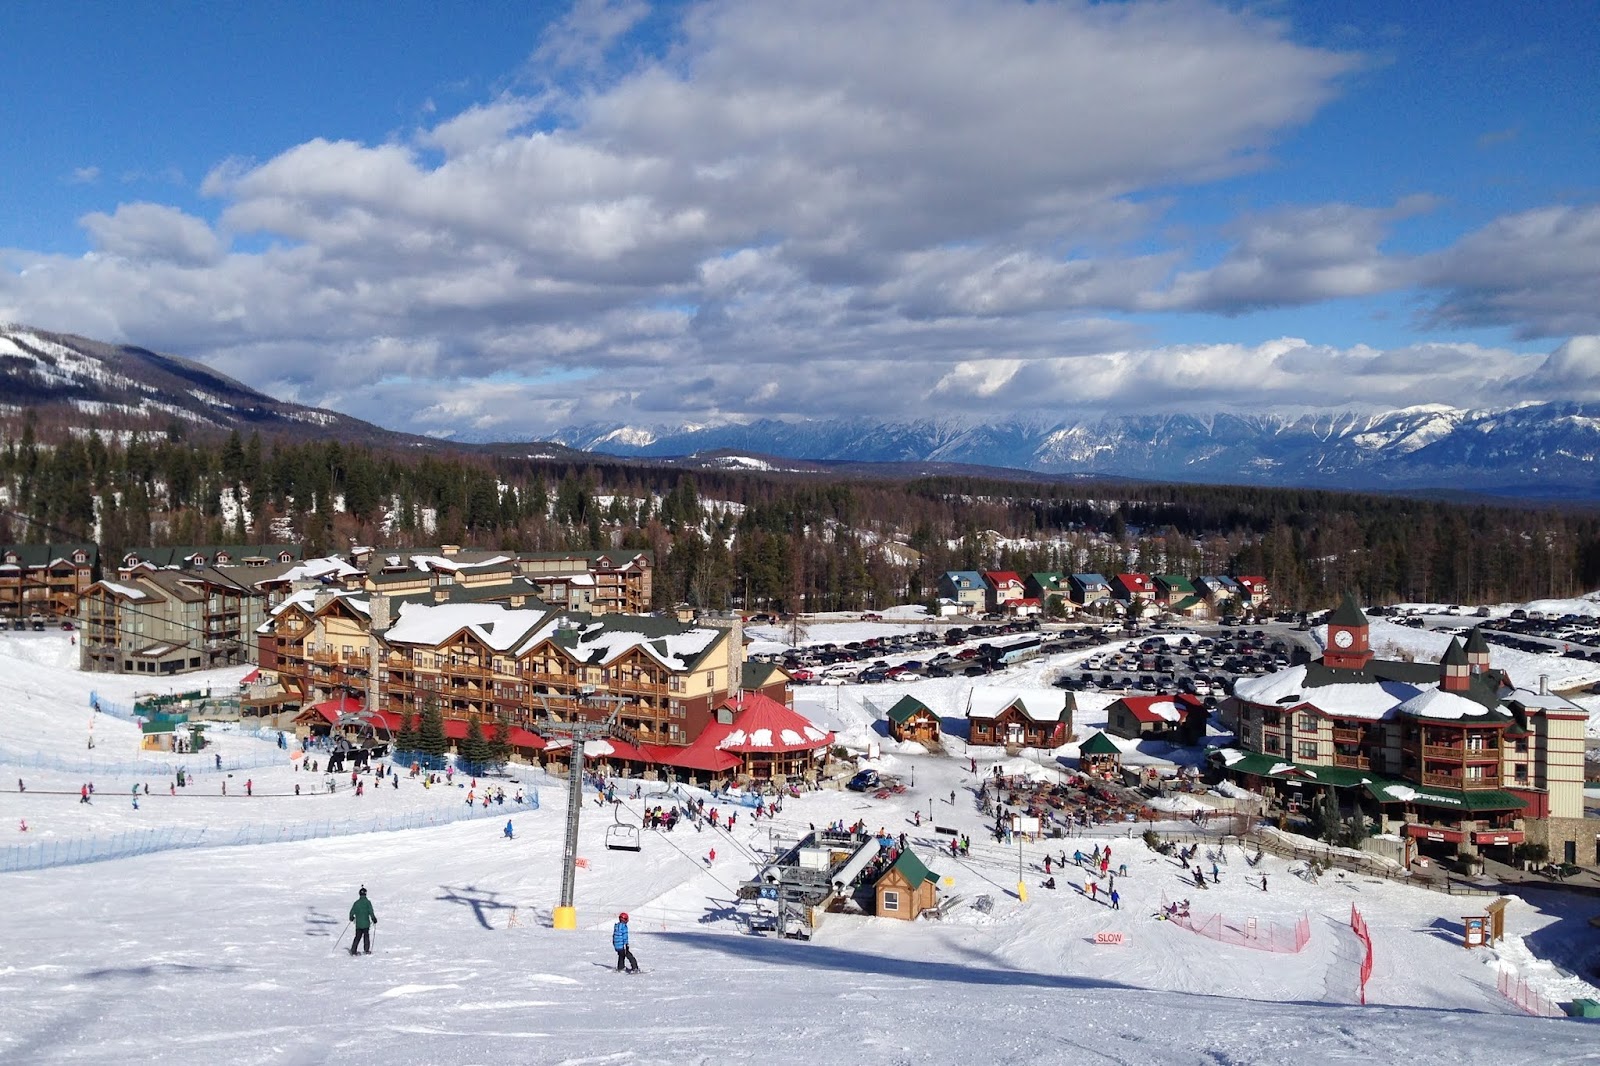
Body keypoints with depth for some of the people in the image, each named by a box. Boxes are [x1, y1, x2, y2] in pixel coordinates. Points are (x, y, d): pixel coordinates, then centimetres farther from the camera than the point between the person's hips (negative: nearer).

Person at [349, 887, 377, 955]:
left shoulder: (356, 903, 3)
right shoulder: (367, 902, -7)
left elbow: (352, 912, 6)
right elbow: (371, 912, -12)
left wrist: (351, 918, 27)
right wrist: (374, 919, 0)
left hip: (358, 924, 3)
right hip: (366, 923, -3)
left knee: (358, 937, 11)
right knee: (366, 936, 10)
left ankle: (353, 950, 3)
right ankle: (367, 950, 8)